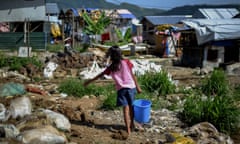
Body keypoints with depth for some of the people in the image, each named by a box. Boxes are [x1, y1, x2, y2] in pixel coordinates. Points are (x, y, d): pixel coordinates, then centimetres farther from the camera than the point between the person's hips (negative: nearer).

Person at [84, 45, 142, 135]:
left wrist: (89, 81, 19)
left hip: (121, 89, -1)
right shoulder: (126, 62, 0)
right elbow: (132, 75, 0)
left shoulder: (111, 67, 1)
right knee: (131, 107, 17)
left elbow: (100, 75, 9)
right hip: (131, 87, 1)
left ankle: (128, 130, -6)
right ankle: (132, 124, 34)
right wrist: (138, 87, 5)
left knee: (126, 108, 0)